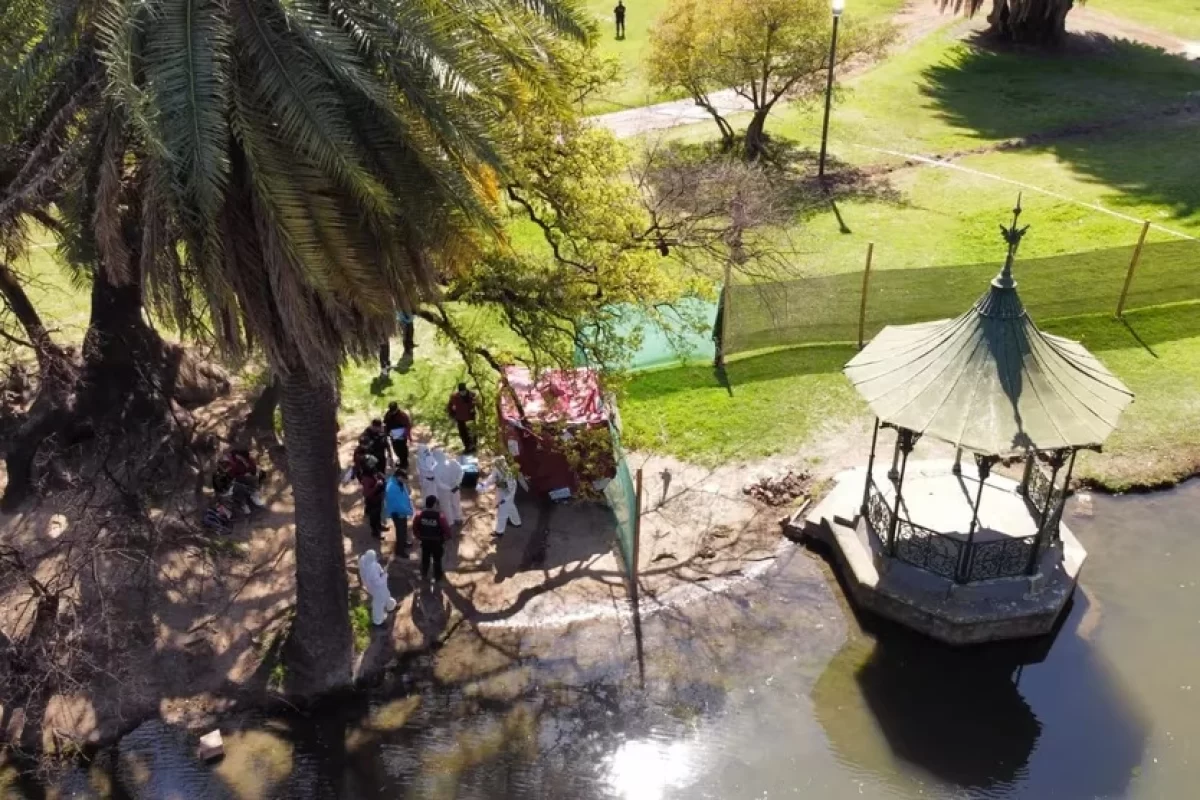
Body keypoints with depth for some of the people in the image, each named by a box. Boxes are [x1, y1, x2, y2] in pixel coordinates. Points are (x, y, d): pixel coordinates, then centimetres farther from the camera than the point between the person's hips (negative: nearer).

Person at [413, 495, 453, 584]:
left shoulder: (420, 515, -14)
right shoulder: (440, 516, -25)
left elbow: (415, 528, -3)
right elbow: (446, 529, -18)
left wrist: (418, 537, 14)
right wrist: (445, 538, 2)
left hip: (425, 541, 3)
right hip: (437, 542, -3)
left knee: (425, 558, 22)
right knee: (437, 559, 16)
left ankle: (424, 575, 35)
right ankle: (438, 576, 29)